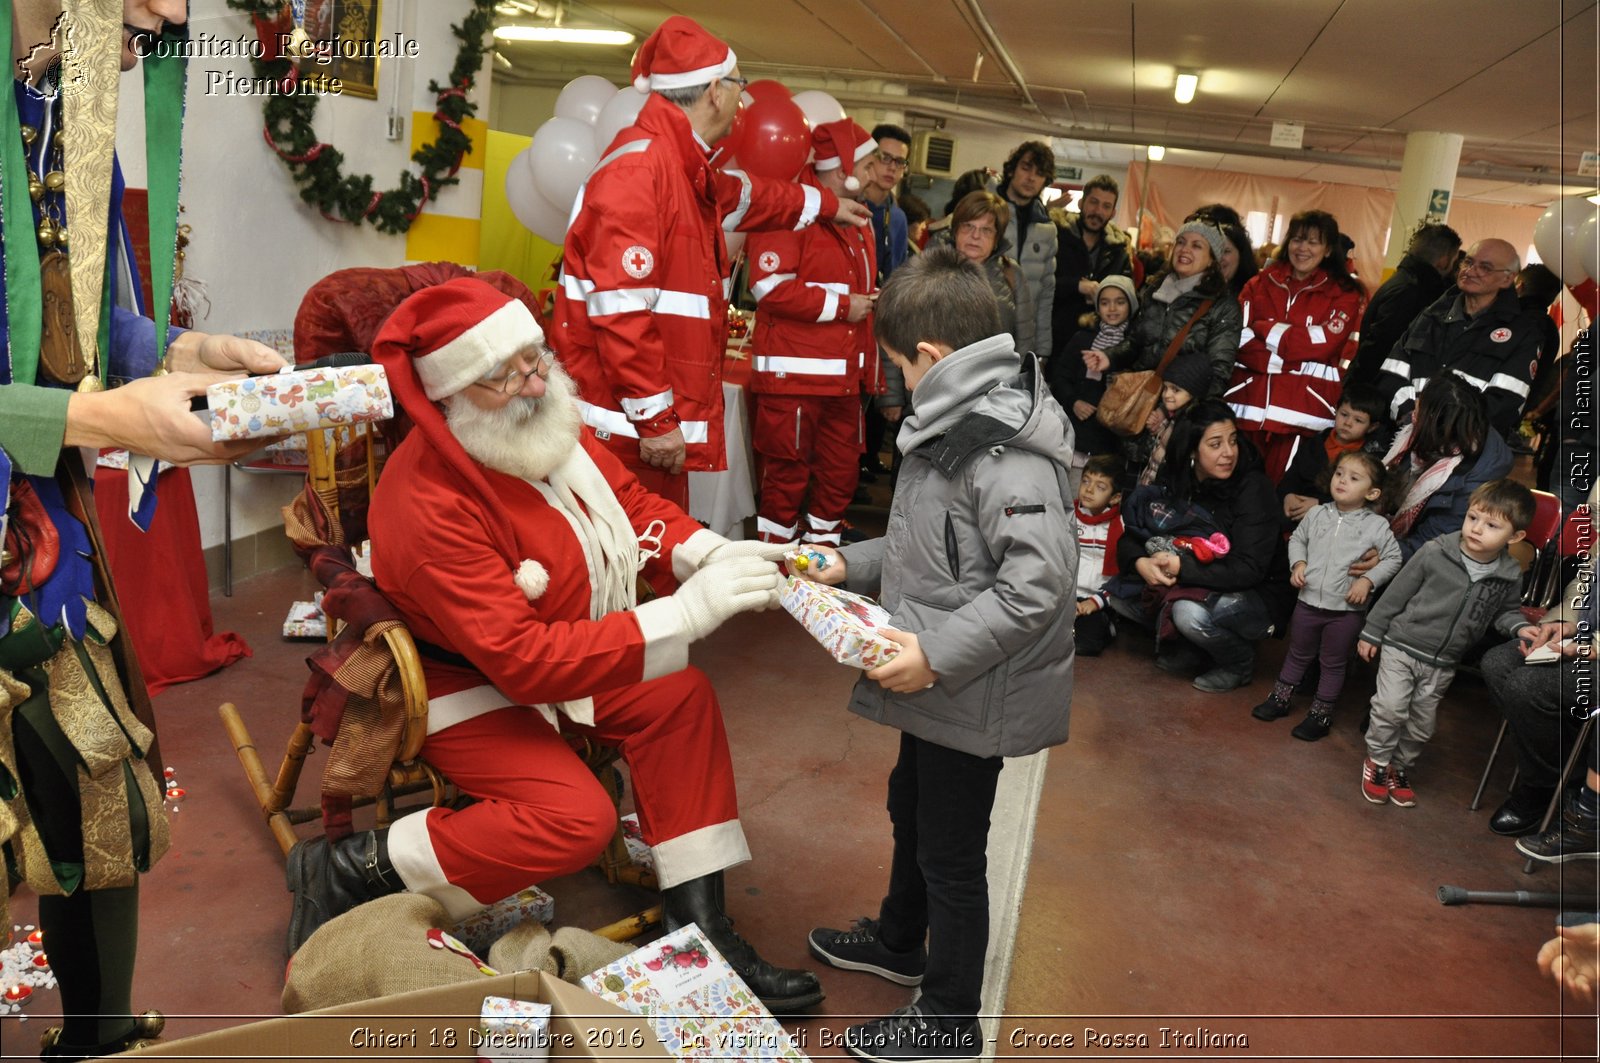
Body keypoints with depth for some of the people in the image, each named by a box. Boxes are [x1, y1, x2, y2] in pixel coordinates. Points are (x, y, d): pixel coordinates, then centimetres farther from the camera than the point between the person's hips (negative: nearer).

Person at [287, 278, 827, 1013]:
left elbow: (630, 501, 3)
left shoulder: (548, 424, -11)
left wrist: (711, 554, -18)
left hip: (551, 648, 8)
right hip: (464, 686, -8)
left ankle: (696, 923, 0)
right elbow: (525, 661, -37)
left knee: (681, 699, -7)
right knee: (575, 817, -24)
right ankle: (353, 869, -6)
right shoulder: (428, 509, -34)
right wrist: (685, 614, -41)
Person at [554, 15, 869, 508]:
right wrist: (656, 420, -20)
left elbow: (750, 196, 37)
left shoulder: (686, 169, 15)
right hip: (629, 427, -10)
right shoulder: (640, 165, -16)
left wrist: (826, 204, 51)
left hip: (660, 420, 10)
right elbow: (620, 309, -23)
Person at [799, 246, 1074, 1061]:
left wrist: (938, 653, -27)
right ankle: (898, 942, 53)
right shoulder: (957, 423, 5)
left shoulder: (1005, 451, -26)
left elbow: (1038, 581, -30)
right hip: (936, 682, 10)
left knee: (950, 853, 7)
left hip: (973, 693, -10)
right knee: (910, 811, 28)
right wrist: (851, 564, 12)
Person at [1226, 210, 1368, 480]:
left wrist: (1265, 329, -6)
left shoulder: (1343, 295, 7)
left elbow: (1320, 343, -9)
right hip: (1249, 403, 2)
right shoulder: (1259, 284, 12)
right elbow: (1240, 340, 0)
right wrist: (1292, 360, -11)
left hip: (1301, 411, -2)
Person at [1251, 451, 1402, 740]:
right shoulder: (1317, 514, 0)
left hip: (1346, 609, -3)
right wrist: (1298, 563, -4)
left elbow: (1392, 559, -5)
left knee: (1333, 663, 11)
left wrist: (1368, 580, -16)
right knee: (1298, 654, 20)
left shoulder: (1377, 526, -8)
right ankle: (1279, 699, 35)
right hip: (1309, 600, 3)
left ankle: (1321, 714, 25)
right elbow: (1297, 539, 13)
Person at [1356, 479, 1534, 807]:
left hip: (1443, 663, 3)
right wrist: (1371, 632, -2)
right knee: (1391, 708, -13)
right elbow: (1397, 593, -7)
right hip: (1402, 646, -3)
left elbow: (1505, 611, 12)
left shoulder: (1510, 577, -7)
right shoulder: (1435, 553, -16)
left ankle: (1400, 767, 35)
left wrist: (1519, 627, -11)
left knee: (1421, 724, 12)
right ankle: (1376, 761, 11)